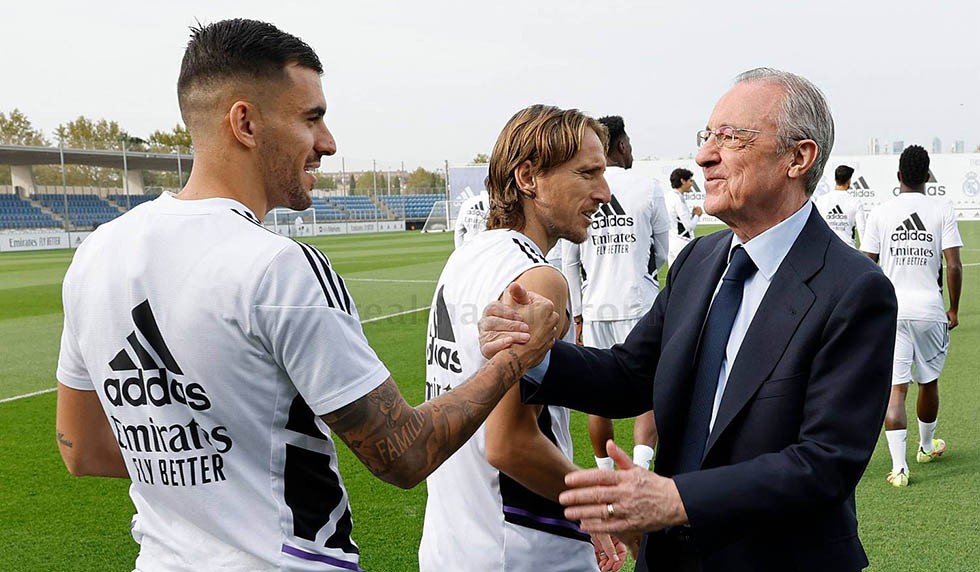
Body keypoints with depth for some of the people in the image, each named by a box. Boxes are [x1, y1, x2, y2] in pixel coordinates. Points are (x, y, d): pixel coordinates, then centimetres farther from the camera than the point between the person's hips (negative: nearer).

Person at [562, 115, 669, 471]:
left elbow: (569, 262, 5)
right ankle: (639, 468, -10)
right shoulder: (647, 189, -6)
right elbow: (663, 253, 7)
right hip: (640, 304, -2)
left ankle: (606, 475, 25)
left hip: (595, 308, 3)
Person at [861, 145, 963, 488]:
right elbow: (954, 266, -6)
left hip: (890, 309, -1)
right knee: (928, 382, 20)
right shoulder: (942, 210, -1)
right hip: (930, 310, 1)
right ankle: (927, 446, 40)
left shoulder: (880, 213, 0)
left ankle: (899, 466, -8)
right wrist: (954, 309, 6)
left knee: (895, 388, -2)